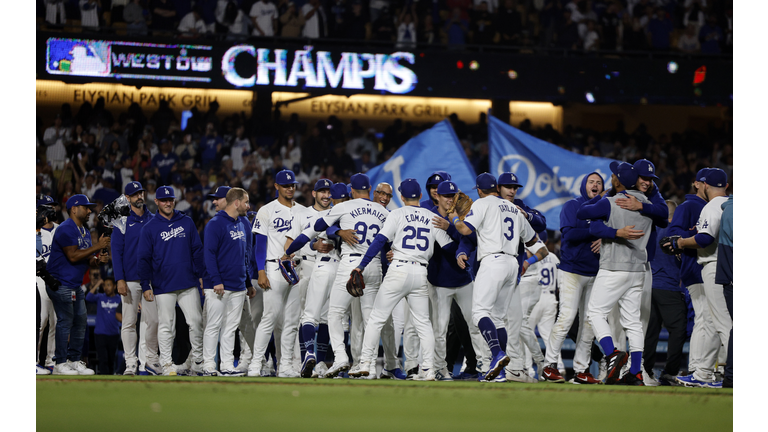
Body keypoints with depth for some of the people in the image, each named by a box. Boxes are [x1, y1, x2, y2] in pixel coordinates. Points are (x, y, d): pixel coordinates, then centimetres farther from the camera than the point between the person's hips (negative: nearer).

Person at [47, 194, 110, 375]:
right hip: (61, 284, -10)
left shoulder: (85, 232, 17)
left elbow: (86, 260, 19)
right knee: (65, 321, -9)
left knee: (80, 321, 8)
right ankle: (60, 364, -6)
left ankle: (74, 361, 15)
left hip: (76, 286, 10)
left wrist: (97, 259, -2)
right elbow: (73, 256, -23)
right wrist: (97, 247, -20)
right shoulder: (66, 229, -14)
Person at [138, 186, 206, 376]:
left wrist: (201, 274, 6)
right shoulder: (149, 228, 3)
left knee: (196, 322, 0)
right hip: (163, 287, -2)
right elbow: (144, 259, 2)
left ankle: (198, 363, 8)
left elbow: (197, 250, 13)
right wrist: (145, 286, -4)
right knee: (166, 326, 0)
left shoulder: (187, 222, 10)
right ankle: (167, 365, 4)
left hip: (188, 283, 2)